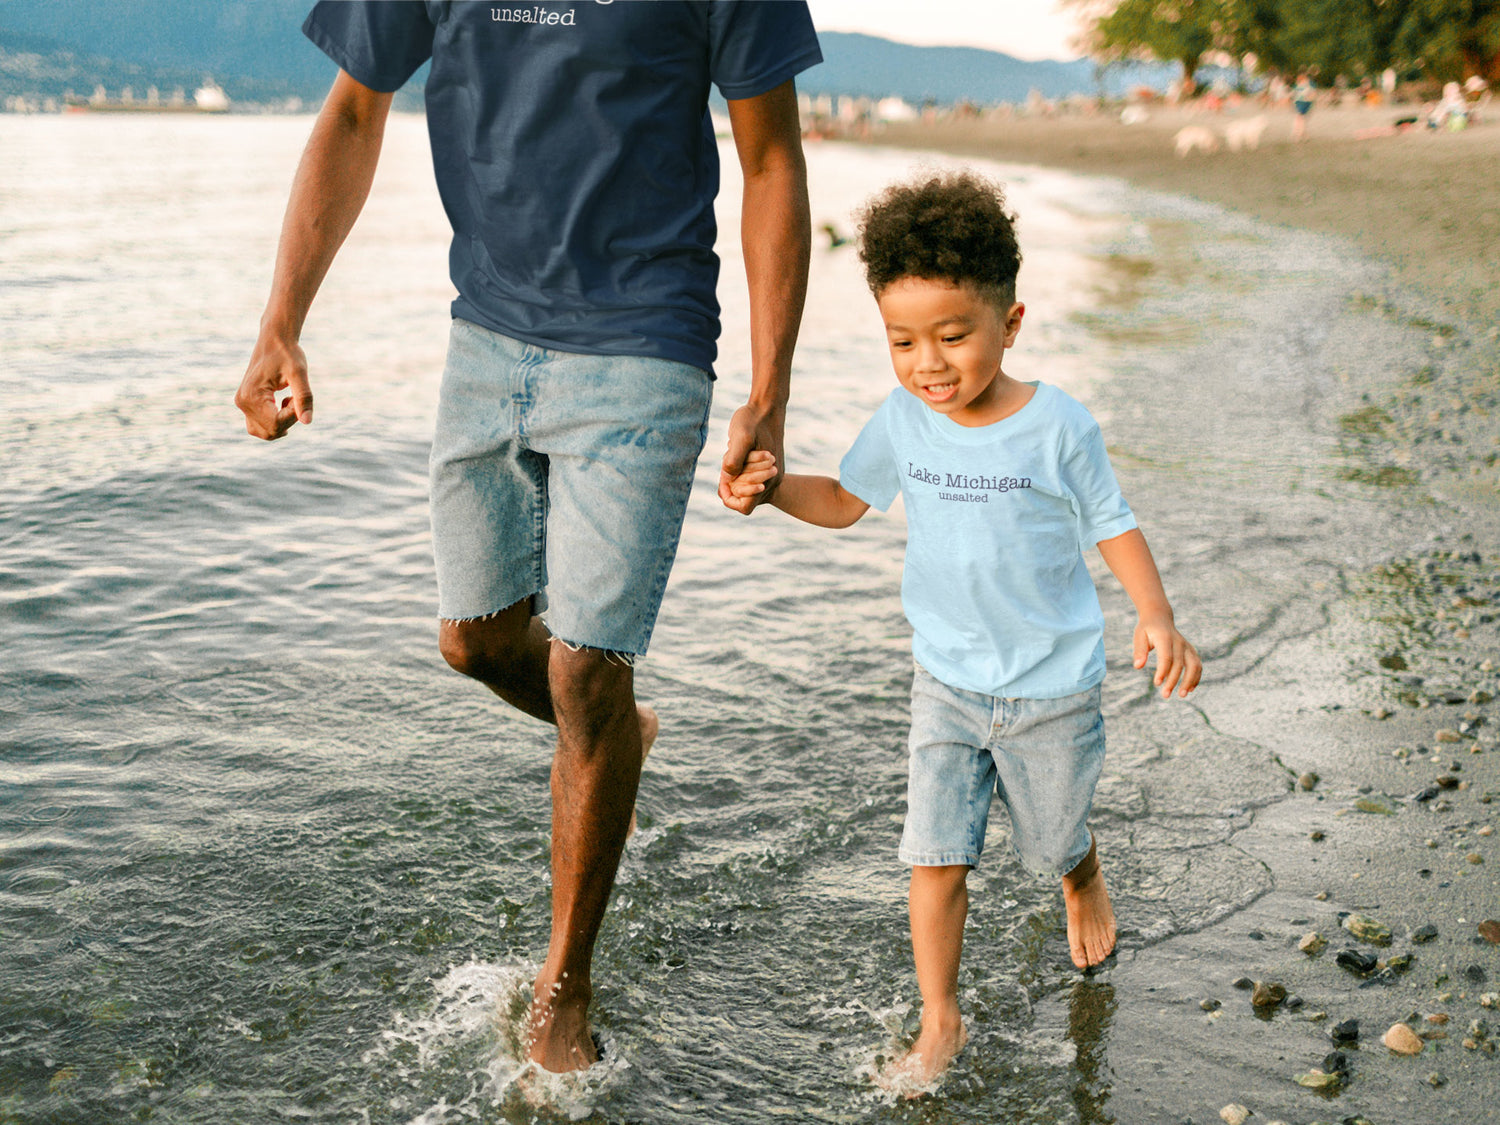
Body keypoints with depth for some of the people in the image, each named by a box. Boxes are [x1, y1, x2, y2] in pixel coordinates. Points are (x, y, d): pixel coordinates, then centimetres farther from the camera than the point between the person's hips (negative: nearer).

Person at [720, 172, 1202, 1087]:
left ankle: (1085, 882, 54)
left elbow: (1113, 525, -7)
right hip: (947, 680, 2)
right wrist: (772, 486, -13)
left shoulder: (1058, 426, -17)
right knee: (935, 858, -3)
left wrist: (1157, 616, -22)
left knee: (1054, 844, 17)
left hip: (1053, 688, -2)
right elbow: (846, 500, 7)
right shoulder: (904, 420, -8)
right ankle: (941, 1023, 14)